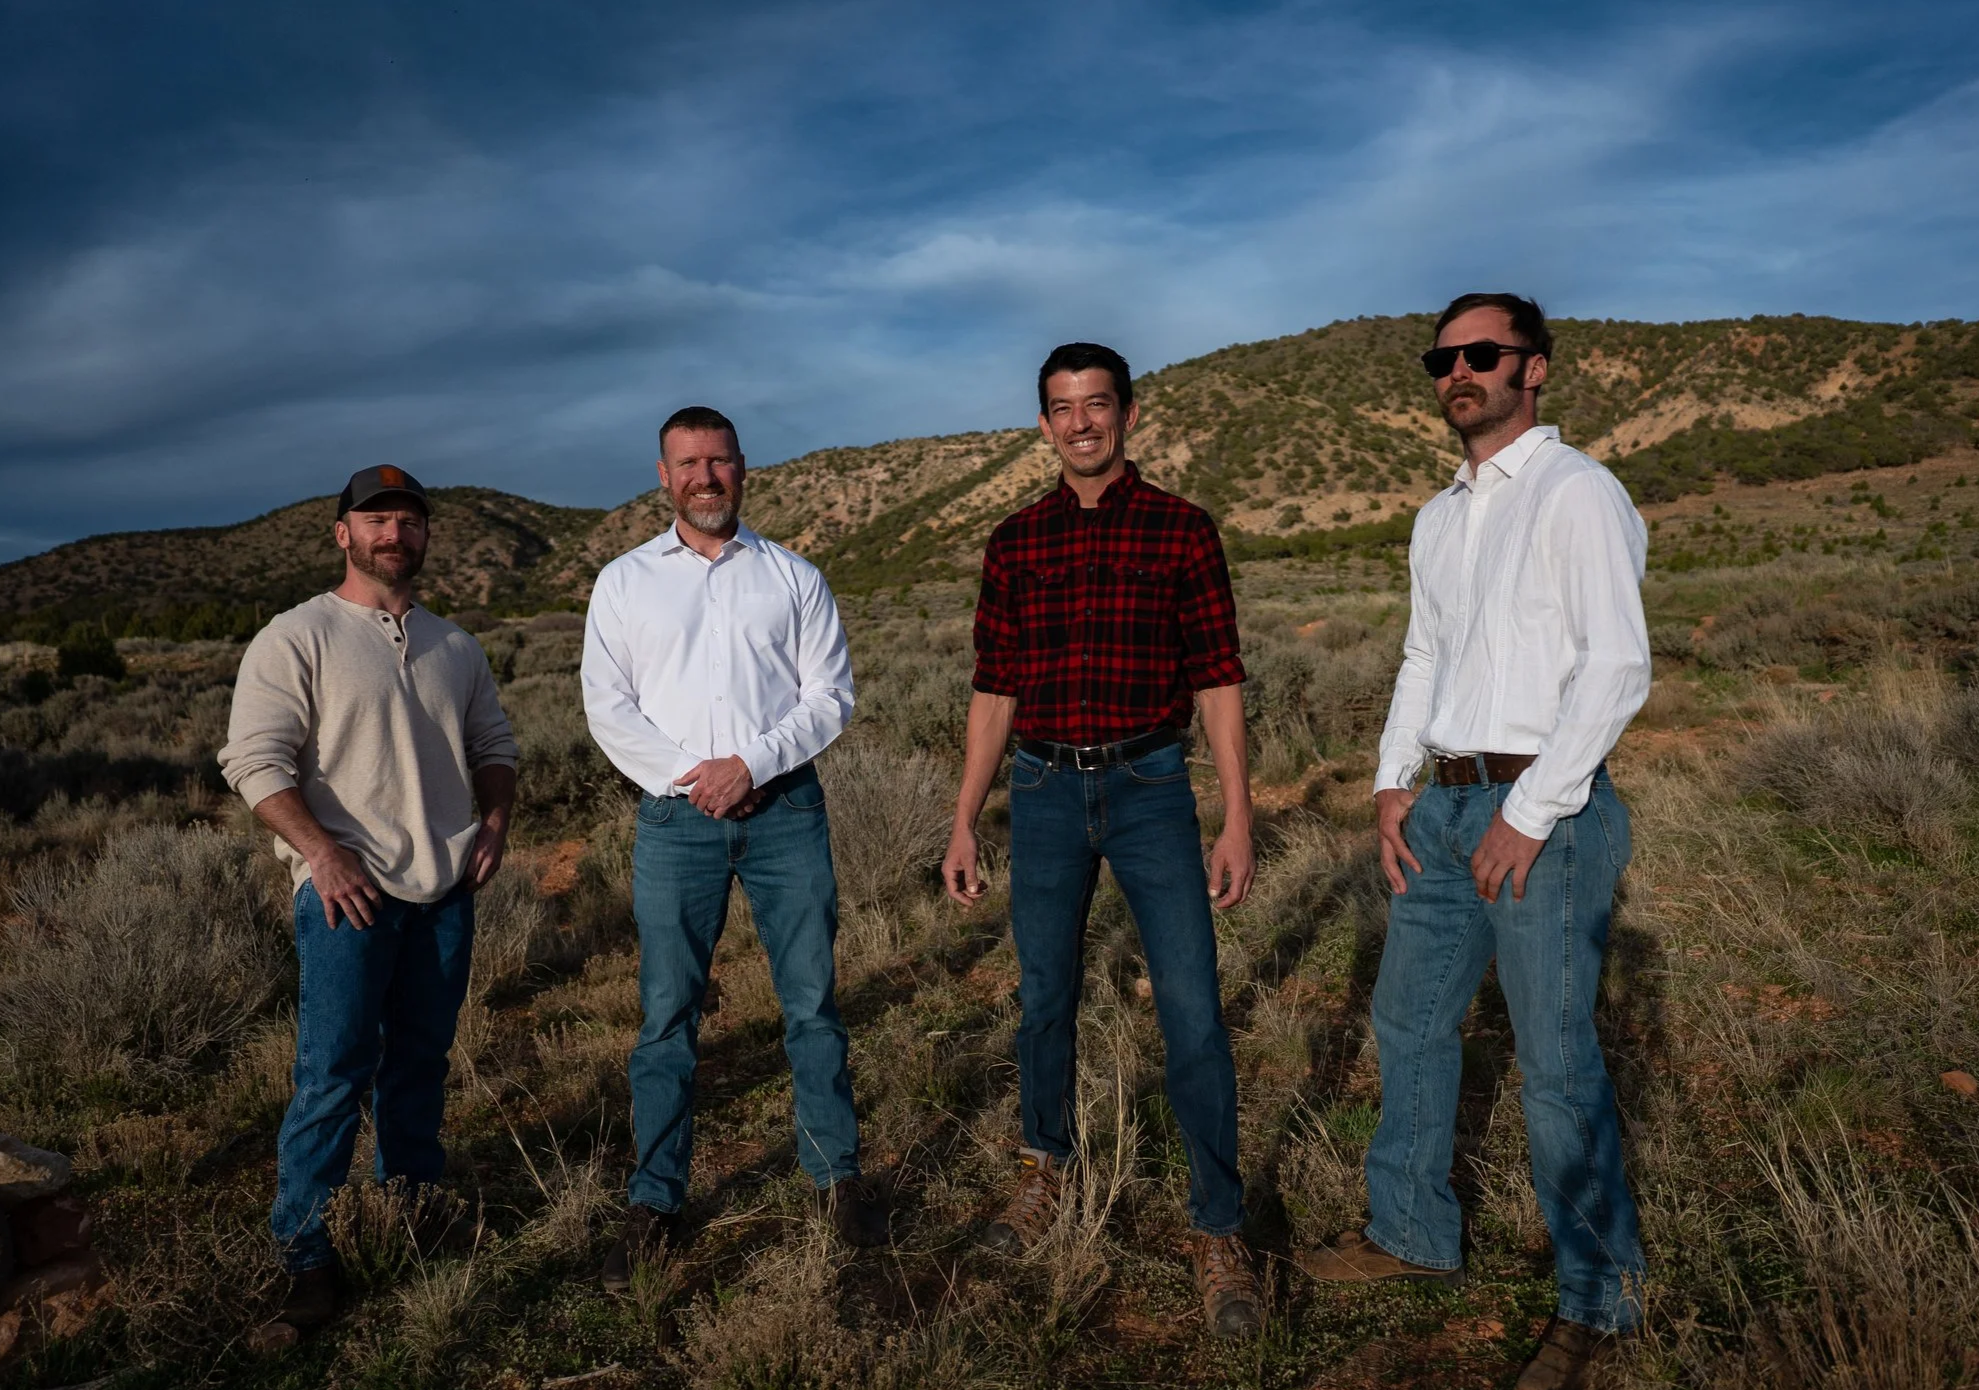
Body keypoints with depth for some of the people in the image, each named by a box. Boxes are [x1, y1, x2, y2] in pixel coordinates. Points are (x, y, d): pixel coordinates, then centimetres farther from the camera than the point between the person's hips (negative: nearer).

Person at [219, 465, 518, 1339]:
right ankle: (305, 1252, 5)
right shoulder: (296, 639, -3)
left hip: (446, 889, 5)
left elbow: (492, 743, 22)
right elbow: (257, 760, -10)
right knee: (333, 1074, -6)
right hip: (348, 891, -5)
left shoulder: (454, 647, 14)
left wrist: (495, 821, 5)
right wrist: (321, 851, -19)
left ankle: (415, 1206, 31)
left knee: (420, 1059, 15)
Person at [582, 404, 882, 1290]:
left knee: (812, 1001, 5)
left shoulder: (793, 577, 8)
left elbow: (830, 695, 3)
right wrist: (690, 777, -9)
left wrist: (751, 764, -10)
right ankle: (655, 1204, 15)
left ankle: (836, 1174, 19)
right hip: (675, 818, 0)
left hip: (785, 809, 0)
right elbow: (609, 707, 3)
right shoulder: (625, 581, 9)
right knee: (667, 1015, 3)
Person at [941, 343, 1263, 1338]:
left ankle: (1217, 1231, 10)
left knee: (1192, 1011, -4)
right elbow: (995, 691, 8)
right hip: (1043, 794, 3)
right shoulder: (1014, 544, 6)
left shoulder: (1181, 530, -1)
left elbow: (1217, 680, -1)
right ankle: (1045, 1165, 38)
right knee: (1045, 997, 14)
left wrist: (1238, 819, -7)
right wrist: (962, 826, 6)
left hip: (1150, 788, -2)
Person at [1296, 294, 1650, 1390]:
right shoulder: (1437, 519, 16)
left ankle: (1600, 1296, 20)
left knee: (1556, 1061, 0)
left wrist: (1529, 816, -18)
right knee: (1408, 1021, 15)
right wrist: (1392, 781, 8)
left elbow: (1617, 666, -15)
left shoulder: (1577, 492, -8)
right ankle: (1412, 1235, 33)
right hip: (1446, 805, 8)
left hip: (1544, 807, -8)